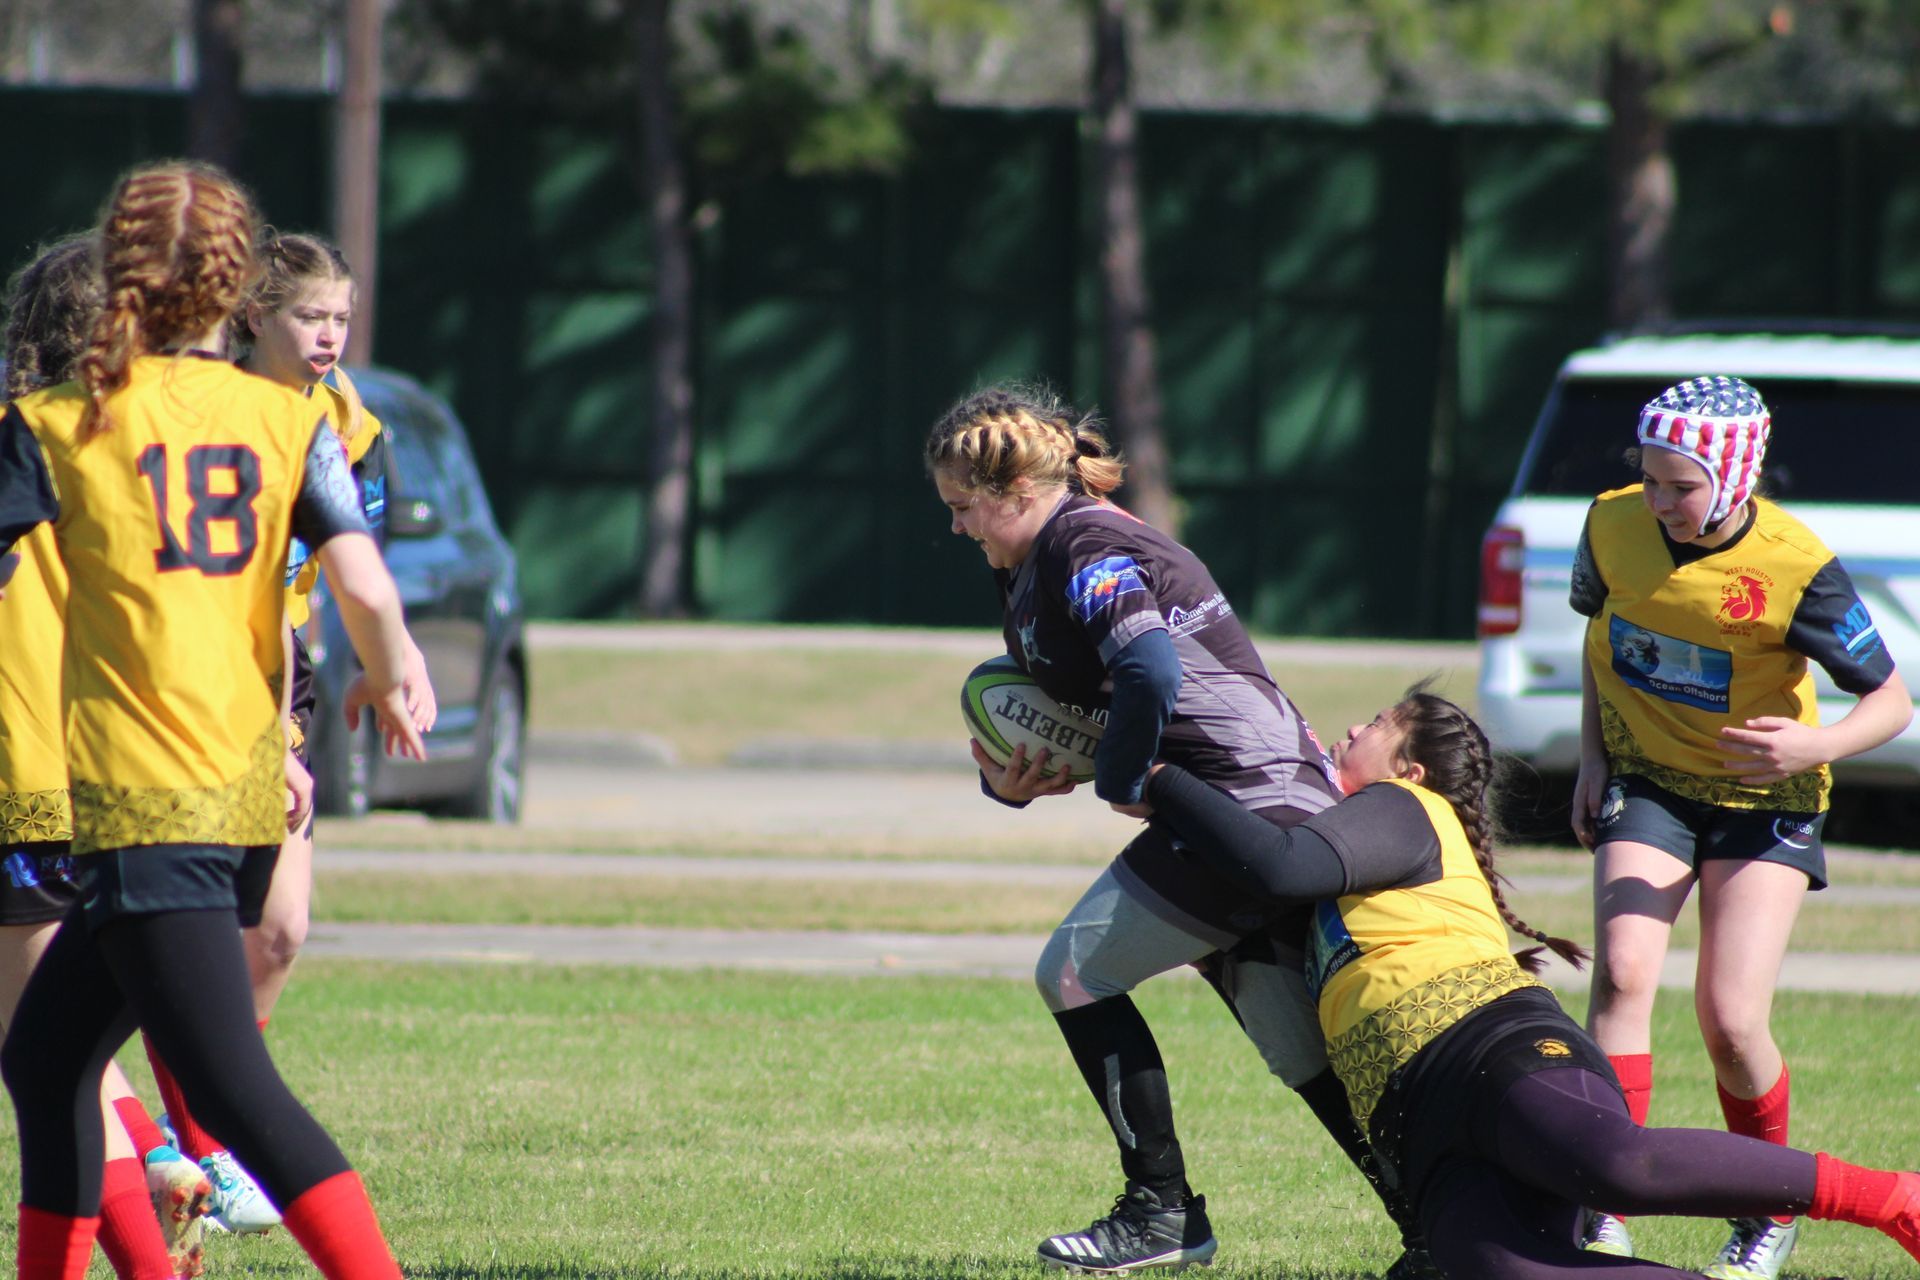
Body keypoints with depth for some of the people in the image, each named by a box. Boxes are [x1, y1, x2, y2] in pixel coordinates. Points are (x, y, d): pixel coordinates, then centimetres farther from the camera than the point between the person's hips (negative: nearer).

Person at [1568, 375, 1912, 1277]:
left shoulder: (1794, 569, -23)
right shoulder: (1615, 524, -11)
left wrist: (1814, 746, -34)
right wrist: (1592, 756, 5)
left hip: (1763, 803, -3)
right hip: (1646, 787, 3)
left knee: (1730, 1022, -10)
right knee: (1623, 973, -19)